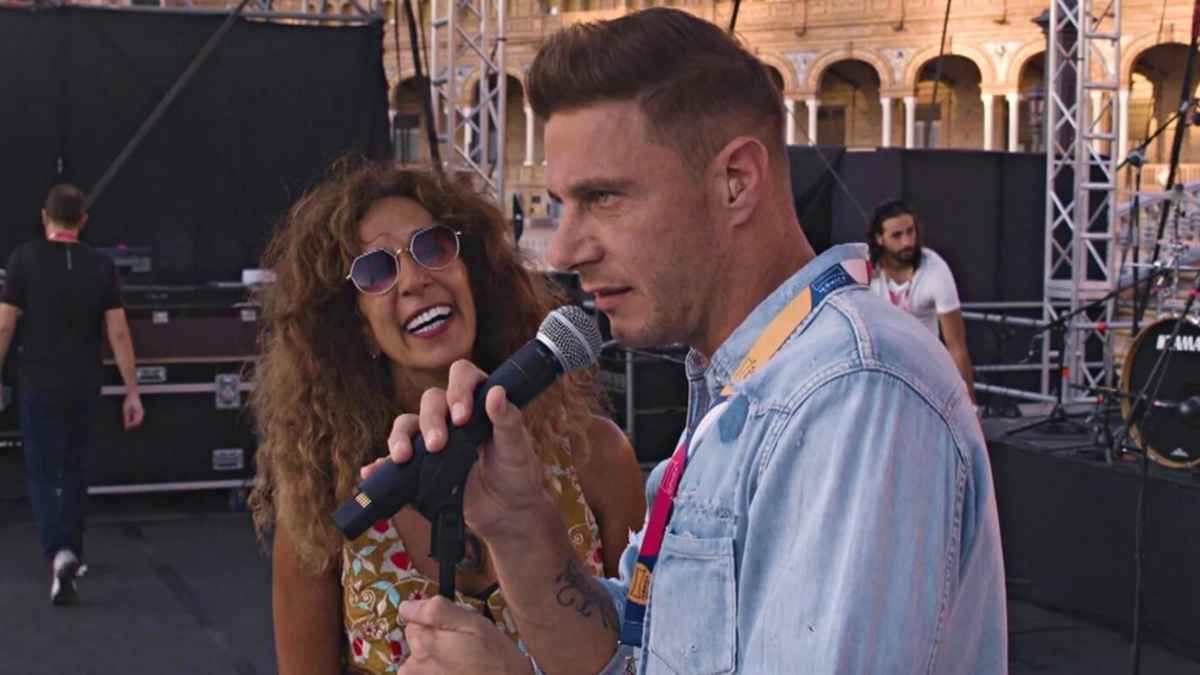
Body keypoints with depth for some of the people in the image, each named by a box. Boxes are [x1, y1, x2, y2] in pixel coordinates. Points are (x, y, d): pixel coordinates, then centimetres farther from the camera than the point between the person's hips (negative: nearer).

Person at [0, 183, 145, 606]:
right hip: (84, 387, 2)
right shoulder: (101, 266, -2)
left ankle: (59, 553, -18)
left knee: (42, 473, 2)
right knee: (74, 470, 18)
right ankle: (71, 552, 25)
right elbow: (118, 333, -5)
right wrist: (132, 392, -1)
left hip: (39, 386, -2)